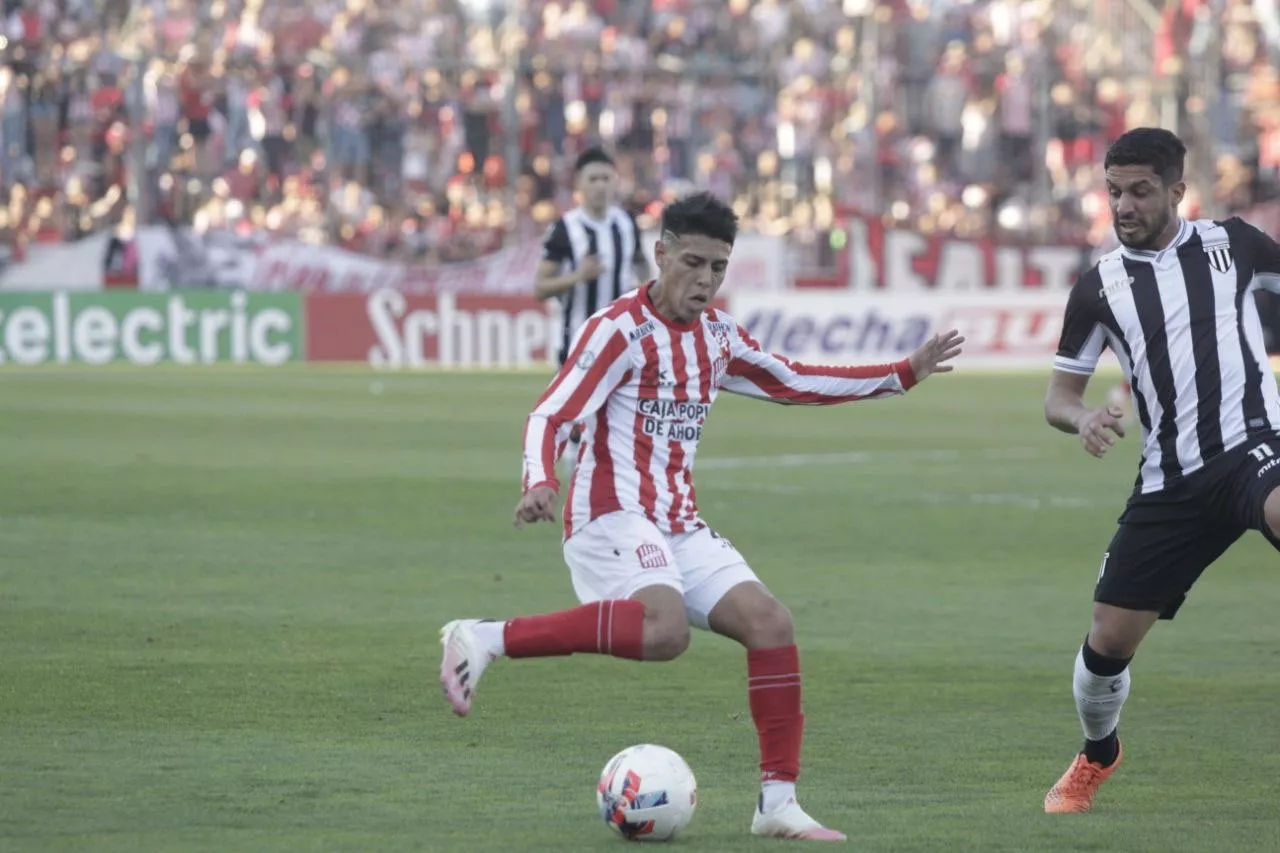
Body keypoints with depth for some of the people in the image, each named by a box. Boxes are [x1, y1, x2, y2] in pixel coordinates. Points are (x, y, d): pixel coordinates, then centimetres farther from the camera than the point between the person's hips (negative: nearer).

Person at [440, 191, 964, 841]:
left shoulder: (716, 335, 14)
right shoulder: (619, 330, -8)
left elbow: (791, 382, 27)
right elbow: (551, 416, -14)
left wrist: (905, 374, 24)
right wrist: (540, 485, -35)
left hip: (679, 529, 8)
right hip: (612, 516, -8)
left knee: (770, 623, -6)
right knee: (665, 630, -34)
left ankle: (777, 802, -1)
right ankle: (485, 639, -27)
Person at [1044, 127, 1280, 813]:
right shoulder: (1099, 286, 7)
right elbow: (1058, 396, 12)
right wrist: (1083, 418, -11)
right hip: (1170, 484, 3)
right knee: (1108, 639, 3)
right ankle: (1096, 756, 35)